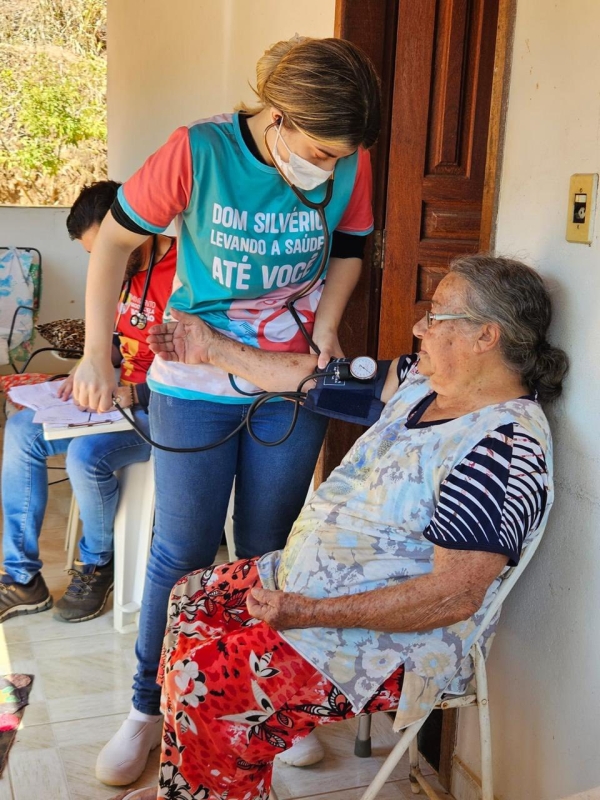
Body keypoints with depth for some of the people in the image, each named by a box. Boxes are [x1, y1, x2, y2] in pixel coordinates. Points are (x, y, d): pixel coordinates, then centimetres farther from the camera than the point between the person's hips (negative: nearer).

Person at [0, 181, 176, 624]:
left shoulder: (180, 278, -22)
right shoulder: (127, 270, 7)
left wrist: (135, 394, -28)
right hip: (120, 397, 10)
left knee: (86, 455, -32)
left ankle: (97, 564, 2)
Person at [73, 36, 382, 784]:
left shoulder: (349, 166, -11)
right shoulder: (198, 152, -19)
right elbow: (114, 240, -9)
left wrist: (325, 327, -7)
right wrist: (96, 354, -11)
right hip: (196, 382, -2)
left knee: (267, 550, 13)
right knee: (182, 551, 5)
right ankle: (148, 708, 25)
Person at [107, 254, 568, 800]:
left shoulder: (507, 448, -26)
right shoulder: (425, 381, 2)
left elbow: (456, 595, -28)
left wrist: (311, 613, -28)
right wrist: (214, 349, 6)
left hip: (394, 638, -9)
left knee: (205, 679, -17)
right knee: (192, 600, 11)